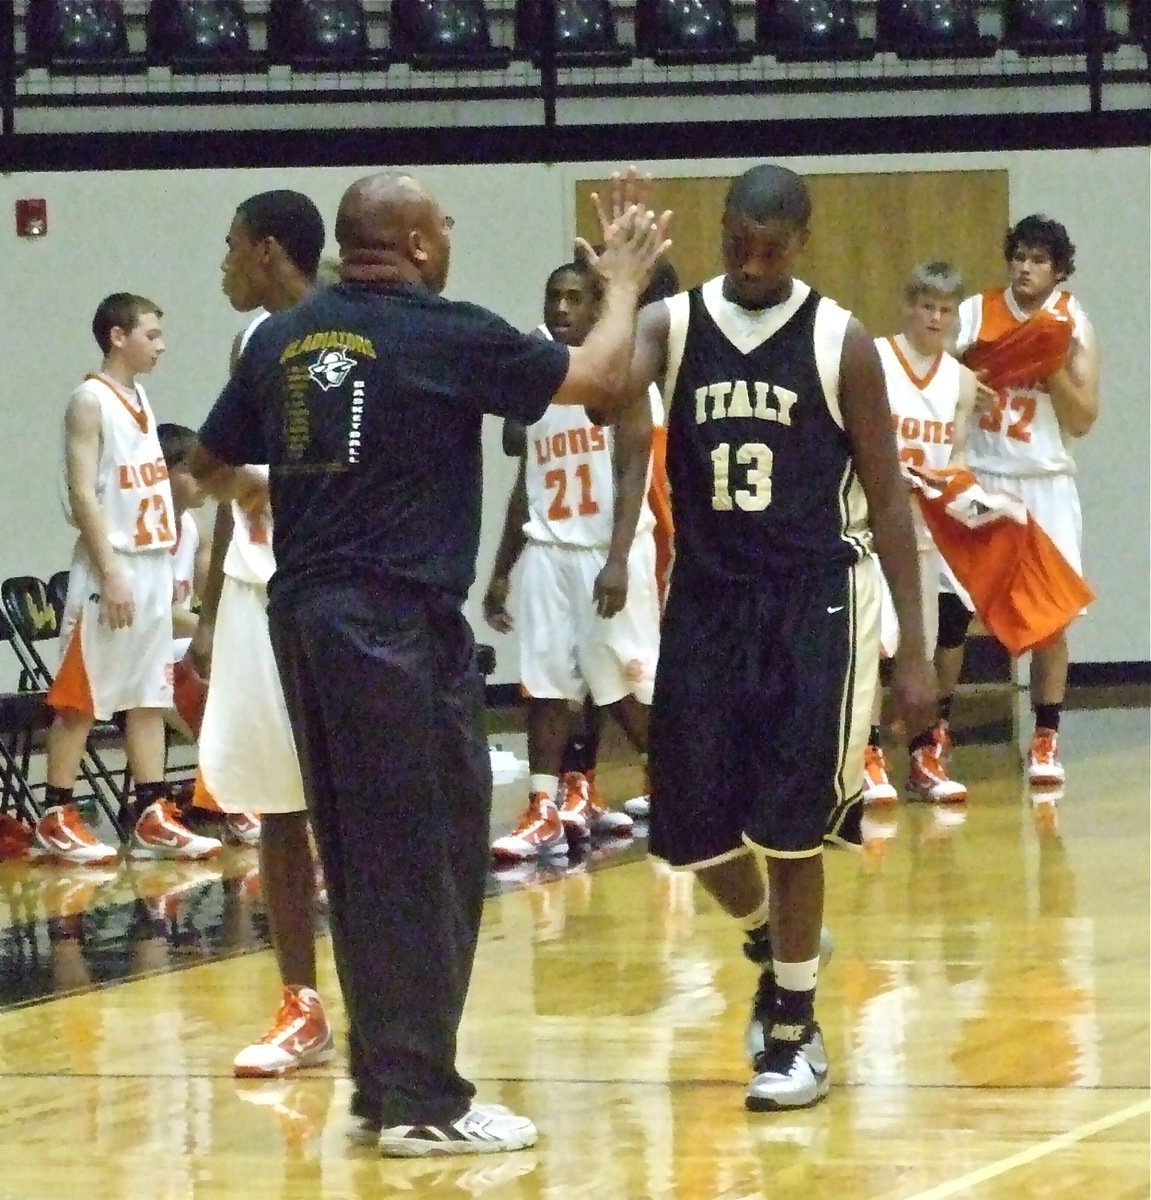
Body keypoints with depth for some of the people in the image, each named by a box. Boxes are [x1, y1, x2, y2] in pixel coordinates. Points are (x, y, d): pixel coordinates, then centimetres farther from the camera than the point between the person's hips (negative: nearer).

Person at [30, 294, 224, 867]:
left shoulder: (141, 404, 16)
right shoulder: (91, 401, -9)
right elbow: (83, 494, -16)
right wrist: (110, 573, -22)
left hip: (152, 568, 8)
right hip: (109, 571, -8)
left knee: (150, 695, 7)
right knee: (79, 698, -5)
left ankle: (151, 818, 9)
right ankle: (55, 820, -2)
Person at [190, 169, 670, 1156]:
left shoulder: (282, 338, 8)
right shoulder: (444, 335, -9)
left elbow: (211, 466, 19)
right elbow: (600, 379, -4)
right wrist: (624, 285, 13)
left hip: (304, 611, 7)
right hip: (399, 620, -7)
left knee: (357, 857, 14)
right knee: (426, 860, -2)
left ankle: (381, 1082, 20)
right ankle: (420, 1101, -1)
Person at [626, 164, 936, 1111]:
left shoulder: (841, 343, -5)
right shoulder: (673, 325, 0)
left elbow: (887, 497, -1)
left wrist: (914, 649, -5)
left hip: (814, 603, -3)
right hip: (708, 599, 3)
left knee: (789, 821, -6)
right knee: (691, 826, 4)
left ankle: (796, 1030, 10)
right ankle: (771, 942, 36)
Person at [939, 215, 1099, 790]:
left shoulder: (1073, 325, -1)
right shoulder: (975, 312, -1)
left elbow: (1082, 420, -3)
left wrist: (1054, 365, -16)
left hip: (1044, 484, 0)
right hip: (977, 477, 0)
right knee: (950, 608, -2)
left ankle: (1045, 741, 10)